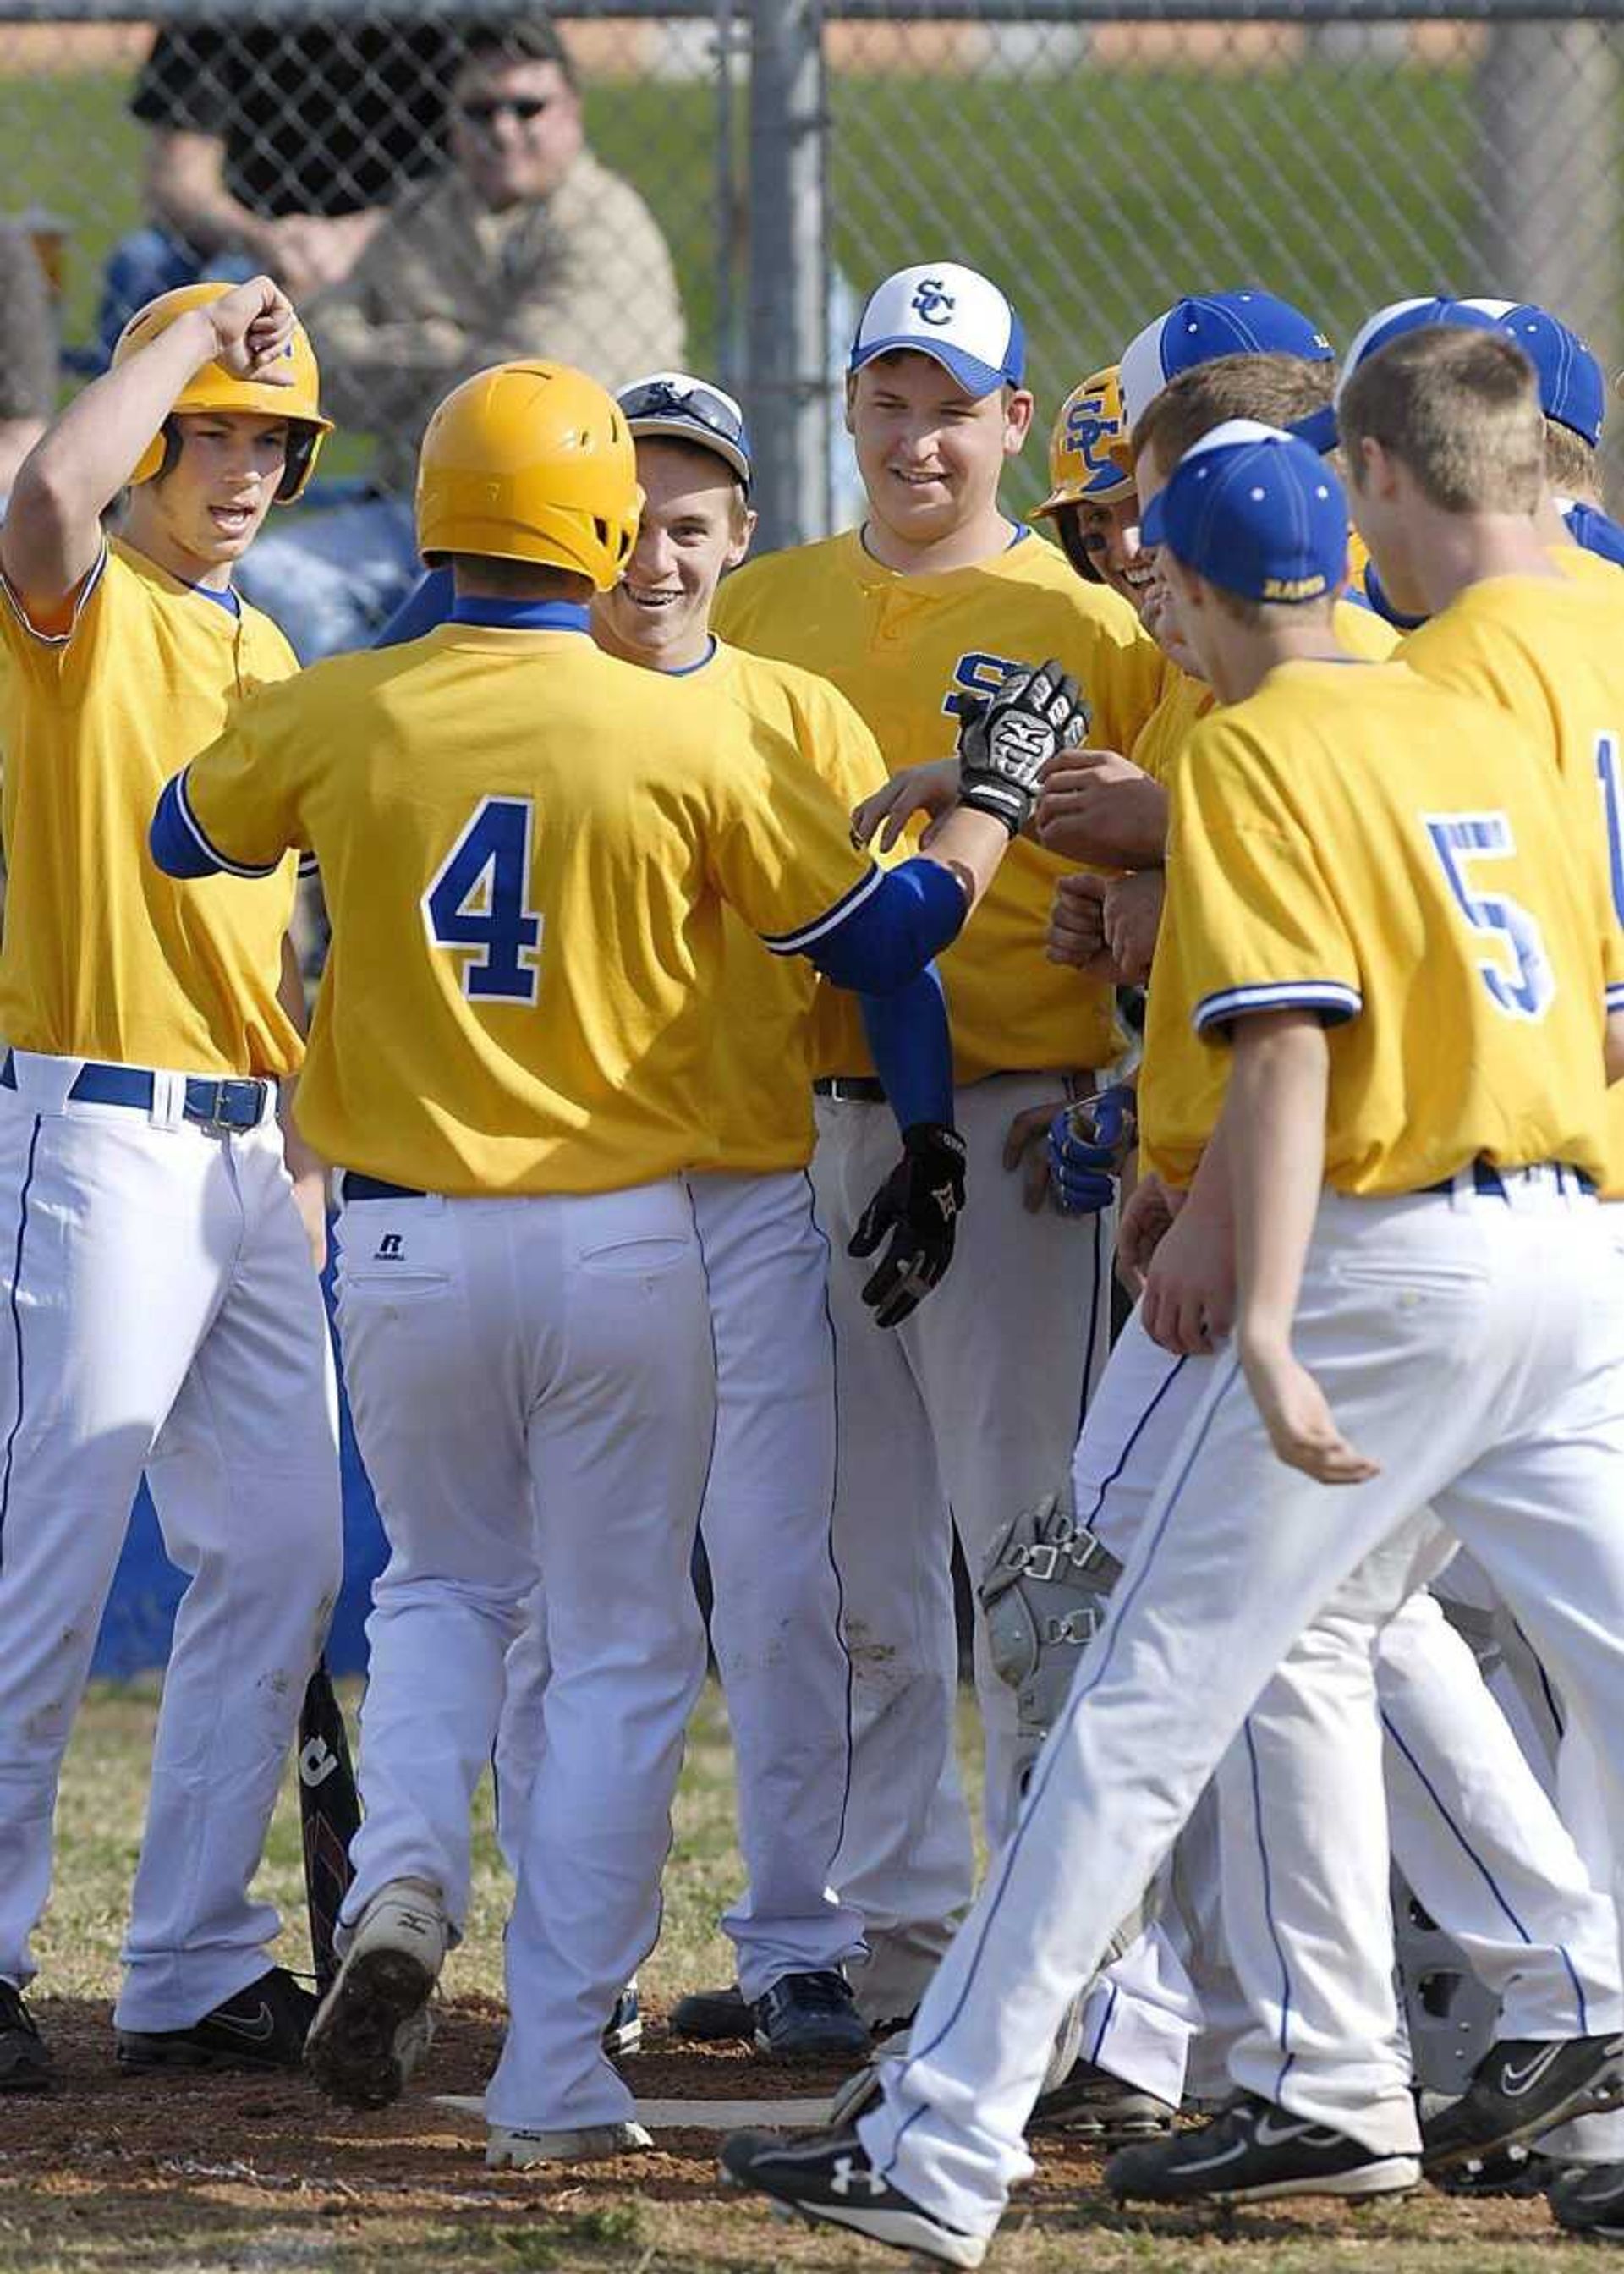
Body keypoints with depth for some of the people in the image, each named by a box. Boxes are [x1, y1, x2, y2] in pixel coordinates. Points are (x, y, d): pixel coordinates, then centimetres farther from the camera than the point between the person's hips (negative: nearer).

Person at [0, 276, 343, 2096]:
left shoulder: (262, 654, 18)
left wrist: (309, 1146, 16)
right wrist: (196, 331, -18)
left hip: (247, 1146, 8)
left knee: (281, 1553, 8)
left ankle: (196, 1968, 15)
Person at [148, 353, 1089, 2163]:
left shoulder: (336, 719, -5)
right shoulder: (692, 737, -10)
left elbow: (184, 835, 16)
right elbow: (874, 940, -1)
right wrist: (997, 794, 14)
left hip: (406, 1248, 2)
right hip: (620, 1251, -2)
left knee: (445, 1584, 24)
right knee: (619, 1648, 8)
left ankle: (402, 1879, -3)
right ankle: (557, 2082, 3)